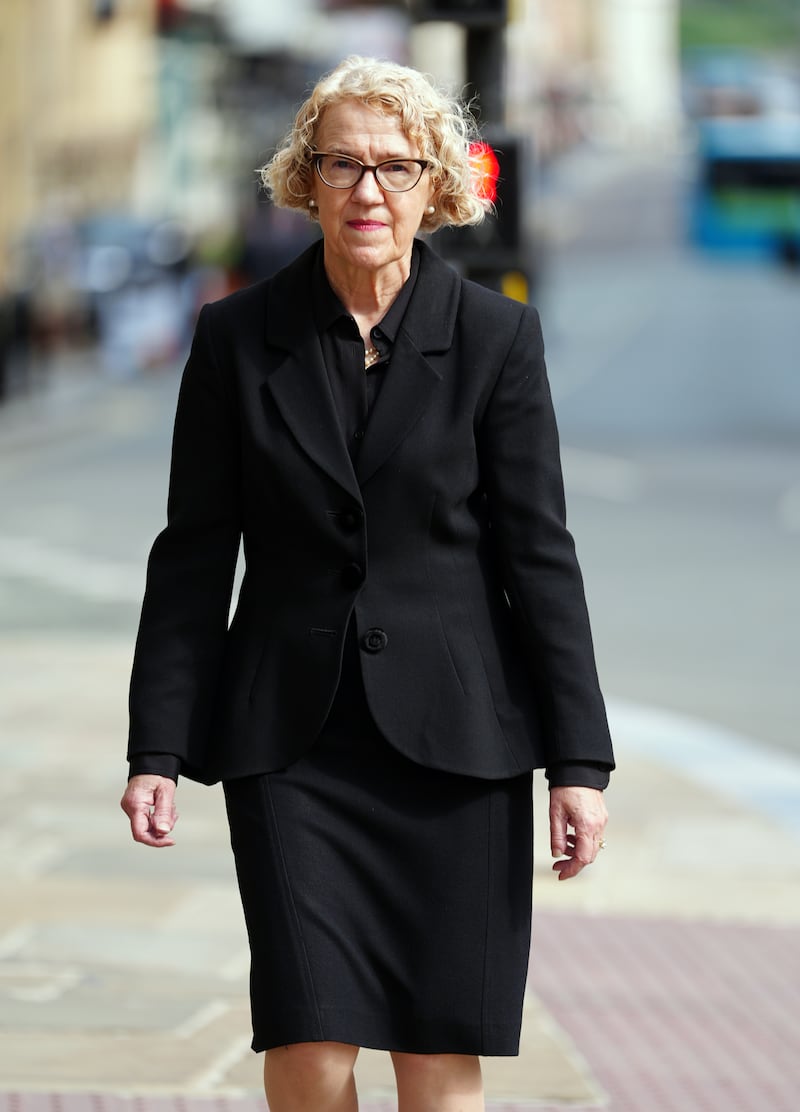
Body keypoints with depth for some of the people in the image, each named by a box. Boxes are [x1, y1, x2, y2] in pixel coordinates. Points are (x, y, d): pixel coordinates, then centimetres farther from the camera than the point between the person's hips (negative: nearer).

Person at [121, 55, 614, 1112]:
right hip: (292, 736, 0)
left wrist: (579, 759, -4)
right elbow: (193, 557, 4)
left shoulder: (495, 336, 0)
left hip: (455, 740, 0)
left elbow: (539, 550, 0)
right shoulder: (239, 337, 2)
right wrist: (157, 748, -1)